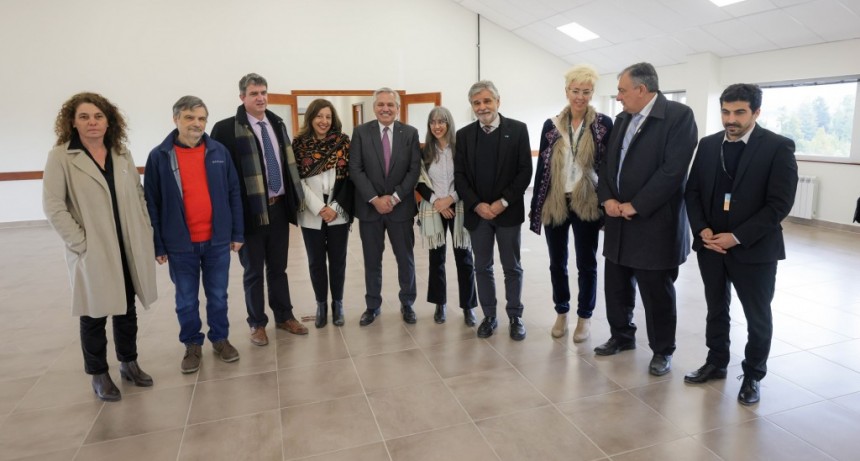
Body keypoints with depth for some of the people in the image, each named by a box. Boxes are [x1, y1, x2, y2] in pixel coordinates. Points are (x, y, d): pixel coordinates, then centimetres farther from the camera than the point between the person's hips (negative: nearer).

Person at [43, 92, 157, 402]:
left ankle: (129, 363, 32)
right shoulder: (60, 157, -7)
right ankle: (99, 375, 24)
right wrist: (79, 242, -15)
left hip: (128, 248, 4)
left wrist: (146, 231, 3)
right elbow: (53, 206, -10)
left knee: (127, 309, 15)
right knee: (94, 315, 8)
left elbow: (138, 193, 11)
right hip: (92, 253, -4)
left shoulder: (122, 154, 7)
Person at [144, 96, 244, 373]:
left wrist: (237, 233, 2)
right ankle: (192, 345, 30)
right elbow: (152, 204, -3)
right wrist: (157, 245, -3)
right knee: (186, 301, 12)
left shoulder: (219, 151, 0)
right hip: (180, 244, -1)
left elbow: (233, 193, 4)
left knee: (218, 296, 14)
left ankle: (220, 339, 31)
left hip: (217, 240, 1)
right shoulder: (159, 156, -5)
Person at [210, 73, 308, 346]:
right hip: (251, 209, -5)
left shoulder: (277, 124, 10)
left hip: (279, 206, 5)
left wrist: (294, 197, 11)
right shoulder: (226, 129, -9)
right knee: (253, 271, 9)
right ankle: (257, 324, 24)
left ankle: (284, 317, 30)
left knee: (278, 267, 17)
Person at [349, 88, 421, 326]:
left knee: (406, 259, 9)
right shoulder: (361, 132, 0)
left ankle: (407, 304, 26)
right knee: (372, 260, 10)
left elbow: (414, 170, -3)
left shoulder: (410, 133, 2)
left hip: (401, 206, 0)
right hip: (369, 206, 0)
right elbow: (355, 169, -5)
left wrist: (394, 197, -13)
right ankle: (373, 305, 25)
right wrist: (375, 199, -14)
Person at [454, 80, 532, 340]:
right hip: (477, 212, 2)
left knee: (512, 267, 8)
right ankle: (489, 316, 22)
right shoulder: (464, 134, 4)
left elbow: (525, 171, -6)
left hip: (508, 211, -2)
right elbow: (459, 175, 2)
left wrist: (503, 202, -14)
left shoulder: (517, 129, -2)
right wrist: (477, 205, -11)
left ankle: (515, 316, 21)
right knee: (482, 268, 9)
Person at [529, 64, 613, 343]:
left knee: (586, 264, 8)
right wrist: (536, 206, 1)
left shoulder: (603, 124, -2)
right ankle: (561, 313, 29)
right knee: (557, 263, 12)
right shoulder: (551, 125, 4)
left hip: (586, 204, -2)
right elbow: (541, 167, 3)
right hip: (554, 204, 2)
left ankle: (584, 317, 24)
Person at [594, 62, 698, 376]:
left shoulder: (679, 115, -10)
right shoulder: (622, 119, 13)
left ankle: (662, 350, 24)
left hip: (654, 223, -6)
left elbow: (673, 170, -18)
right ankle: (622, 336, 35)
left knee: (657, 292, 6)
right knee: (616, 287, 14)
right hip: (618, 220, 7)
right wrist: (607, 198, -5)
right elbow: (607, 162, 12)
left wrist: (635, 206, -17)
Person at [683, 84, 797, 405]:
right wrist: (702, 230, -9)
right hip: (710, 245, 4)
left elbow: (779, 204, -13)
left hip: (754, 249, -3)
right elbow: (692, 191, 6)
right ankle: (716, 363, 34)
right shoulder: (708, 145, 5)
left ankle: (753, 375, 29)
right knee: (716, 309, 17)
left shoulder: (778, 147, -8)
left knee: (757, 317, 11)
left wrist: (736, 237, -18)